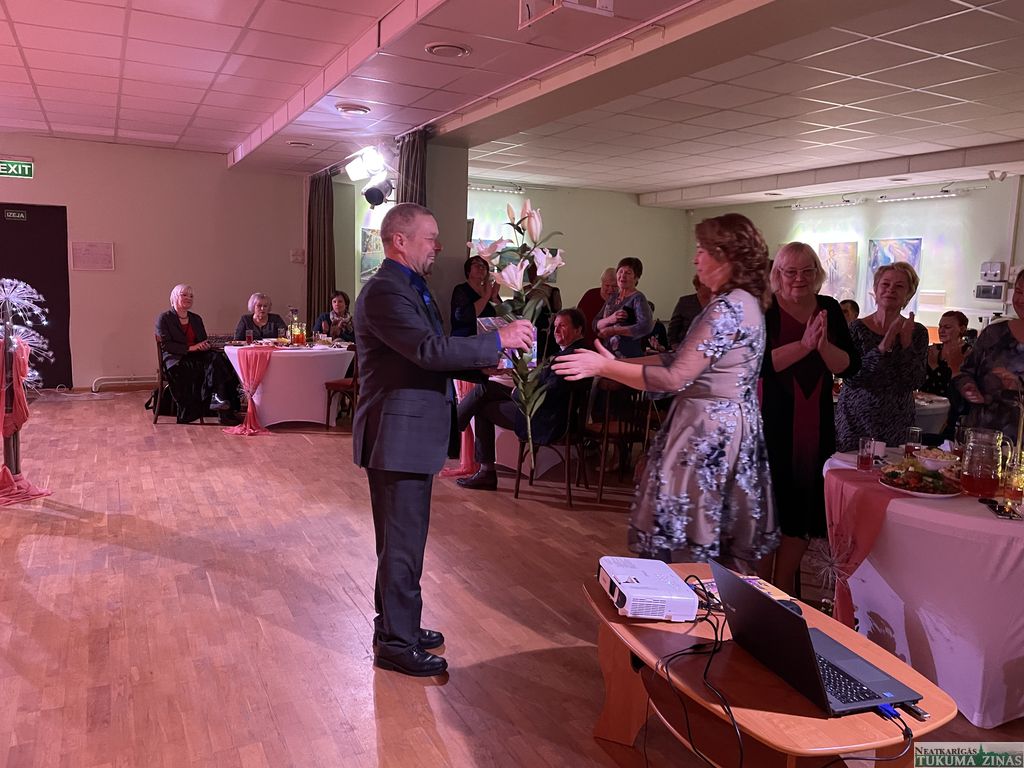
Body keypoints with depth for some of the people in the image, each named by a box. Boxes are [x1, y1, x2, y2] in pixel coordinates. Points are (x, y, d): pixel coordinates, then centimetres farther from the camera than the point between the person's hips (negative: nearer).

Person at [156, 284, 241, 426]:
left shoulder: (196, 319, 24)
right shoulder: (164, 318, 6)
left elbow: (204, 342, 24)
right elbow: (165, 345, -6)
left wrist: (205, 345, -3)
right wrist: (190, 348, -16)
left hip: (198, 356, 5)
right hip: (176, 360, -5)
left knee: (217, 358, -30)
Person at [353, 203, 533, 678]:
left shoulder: (412, 289, 16)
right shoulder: (384, 292, -18)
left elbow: (433, 354, 17)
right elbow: (429, 350, -29)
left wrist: (486, 363, 6)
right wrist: (498, 340, -22)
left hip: (412, 436, 10)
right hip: (397, 437, -10)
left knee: (403, 540, 20)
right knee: (402, 545, 1)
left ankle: (397, 626, 35)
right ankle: (396, 644, 15)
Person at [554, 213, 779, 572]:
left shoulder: (728, 308, -19)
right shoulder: (744, 301, 13)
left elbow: (675, 378, -22)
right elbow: (683, 359, 13)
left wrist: (604, 367, -17)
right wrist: (619, 362, 11)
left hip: (708, 430, -10)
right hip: (725, 424, 10)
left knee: (688, 538, 2)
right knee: (719, 542, 17)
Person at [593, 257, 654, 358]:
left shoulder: (638, 299, -7)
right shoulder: (613, 296, 13)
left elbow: (646, 327, -22)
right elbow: (596, 325, 10)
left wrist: (612, 330, -19)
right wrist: (610, 319, -12)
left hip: (629, 357, -5)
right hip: (607, 353, 5)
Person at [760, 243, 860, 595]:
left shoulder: (829, 309, 6)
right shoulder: (763, 310, -7)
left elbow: (850, 367, 0)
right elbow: (757, 364, -20)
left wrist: (823, 345, -18)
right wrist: (804, 344, -24)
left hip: (816, 427, 4)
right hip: (771, 424, -4)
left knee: (805, 512, 10)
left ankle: (783, 588, 28)